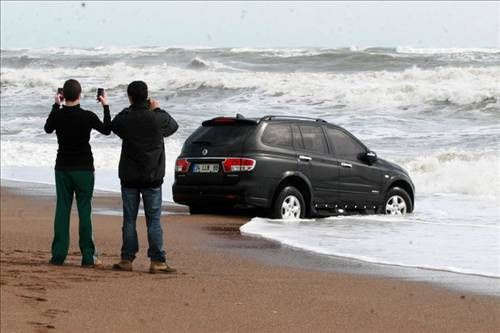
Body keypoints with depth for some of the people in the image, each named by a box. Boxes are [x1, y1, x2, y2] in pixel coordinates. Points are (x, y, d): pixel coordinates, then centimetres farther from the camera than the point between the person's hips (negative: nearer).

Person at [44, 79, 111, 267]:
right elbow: (107, 130, 4)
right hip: (83, 170, -3)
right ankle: (88, 257, 0)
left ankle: (58, 255, 5)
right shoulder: (87, 117, -13)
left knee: (62, 210, 6)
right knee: (84, 211, 0)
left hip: (62, 168, 3)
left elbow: (48, 129, 17)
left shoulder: (57, 115, -5)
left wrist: (56, 106, 21)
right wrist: (105, 106, 12)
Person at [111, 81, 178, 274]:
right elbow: (173, 126, 10)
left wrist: (131, 109, 14)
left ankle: (127, 259, 8)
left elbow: (113, 126, 13)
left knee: (129, 219, 8)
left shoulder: (124, 118, -9)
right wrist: (157, 110, 19)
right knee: (154, 220, 2)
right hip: (152, 177, -1)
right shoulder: (158, 118, -10)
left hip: (129, 176, 1)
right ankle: (157, 261, -1)